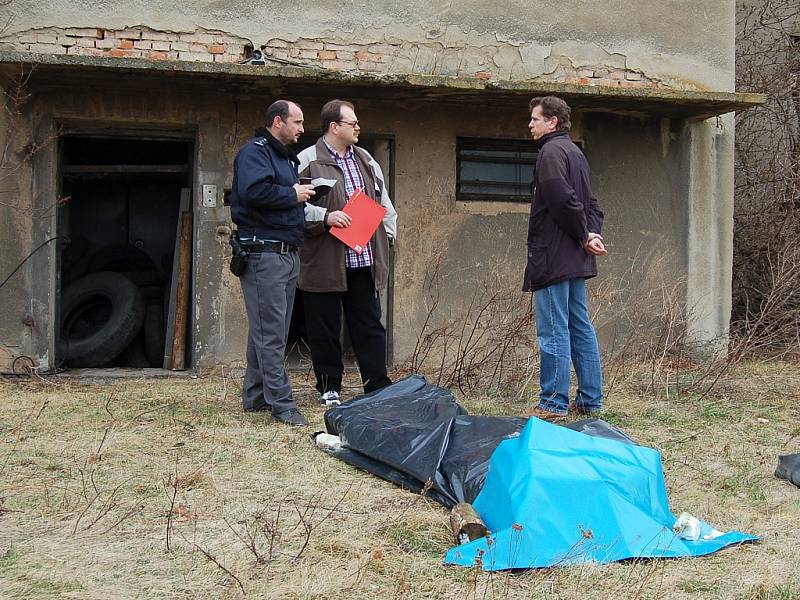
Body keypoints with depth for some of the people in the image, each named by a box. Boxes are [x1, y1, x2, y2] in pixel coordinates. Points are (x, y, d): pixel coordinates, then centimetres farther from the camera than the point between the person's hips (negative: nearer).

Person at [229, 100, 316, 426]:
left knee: (271, 330, 13)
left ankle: (256, 395, 20)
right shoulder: (255, 151, -9)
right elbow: (253, 191, -26)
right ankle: (282, 403, -8)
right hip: (264, 253, -10)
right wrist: (293, 195, -14)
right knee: (270, 332, -8)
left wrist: (306, 194, 9)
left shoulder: (287, 157, 22)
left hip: (288, 252, 10)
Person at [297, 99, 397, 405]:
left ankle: (378, 387, 16)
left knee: (370, 325, 9)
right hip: (324, 263, -6)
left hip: (364, 261, 6)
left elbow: (383, 201, 23)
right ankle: (328, 389, 15)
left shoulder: (366, 160, 16)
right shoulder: (308, 161, -6)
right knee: (325, 329, 3)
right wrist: (324, 217, -20)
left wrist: (388, 232, 13)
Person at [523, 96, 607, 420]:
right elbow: (591, 204, 18)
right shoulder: (576, 152, 20)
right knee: (581, 328, 12)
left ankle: (554, 403, -4)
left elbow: (564, 200, -21)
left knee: (554, 331, -6)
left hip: (553, 258, -10)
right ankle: (590, 400, 17)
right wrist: (592, 234, 2)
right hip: (576, 259, 10)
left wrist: (585, 236, -11)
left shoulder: (552, 151, -10)